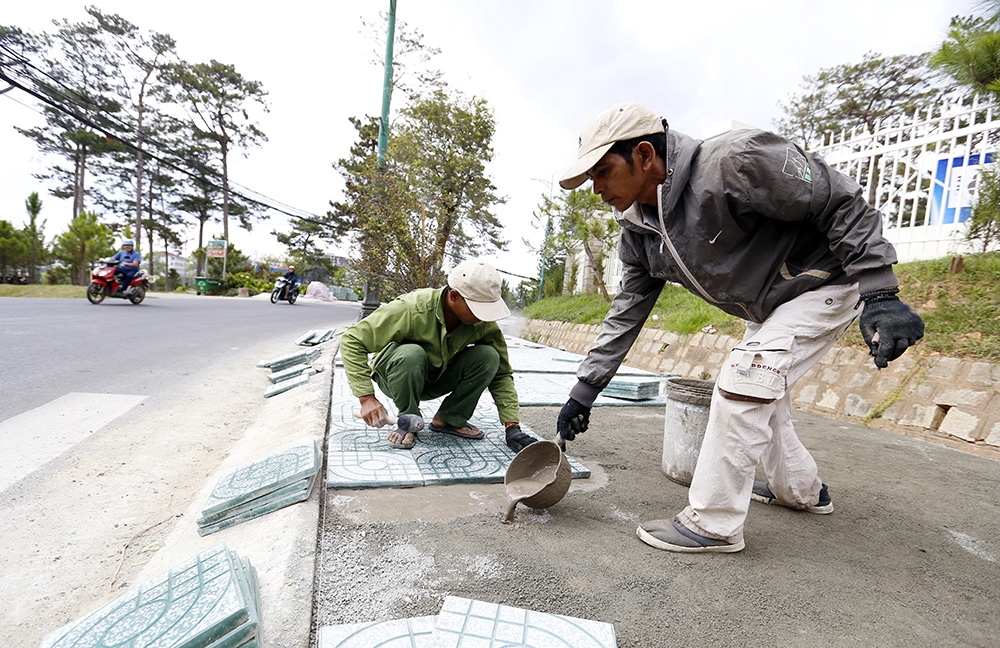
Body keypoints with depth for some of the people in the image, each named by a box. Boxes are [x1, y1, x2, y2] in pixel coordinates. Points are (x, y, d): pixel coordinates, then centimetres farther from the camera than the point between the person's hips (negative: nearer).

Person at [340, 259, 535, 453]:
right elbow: (352, 340, -27)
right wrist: (367, 397, -32)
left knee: (488, 356, -21)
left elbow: (501, 374, -9)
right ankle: (409, 420, -12)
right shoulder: (411, 309, -32)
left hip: (439, 380, 4)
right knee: (411, 354, -39)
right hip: (396, 377, -3)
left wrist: (512, 426, -18)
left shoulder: (484, 324, -19)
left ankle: (449, 419, -4)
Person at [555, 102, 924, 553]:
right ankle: (801, 491, 40)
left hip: (826, 283, -8)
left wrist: (880, 296, -29)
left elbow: (841, 204, -24)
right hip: (767, 307, 8)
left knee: (745, 382, -20)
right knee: (759, 395, 16)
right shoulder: (637, 232, -7)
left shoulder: (733, 163, -32)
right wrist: (585, 388, -5)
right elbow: (627, 312, -2)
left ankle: (713, 524, -7)